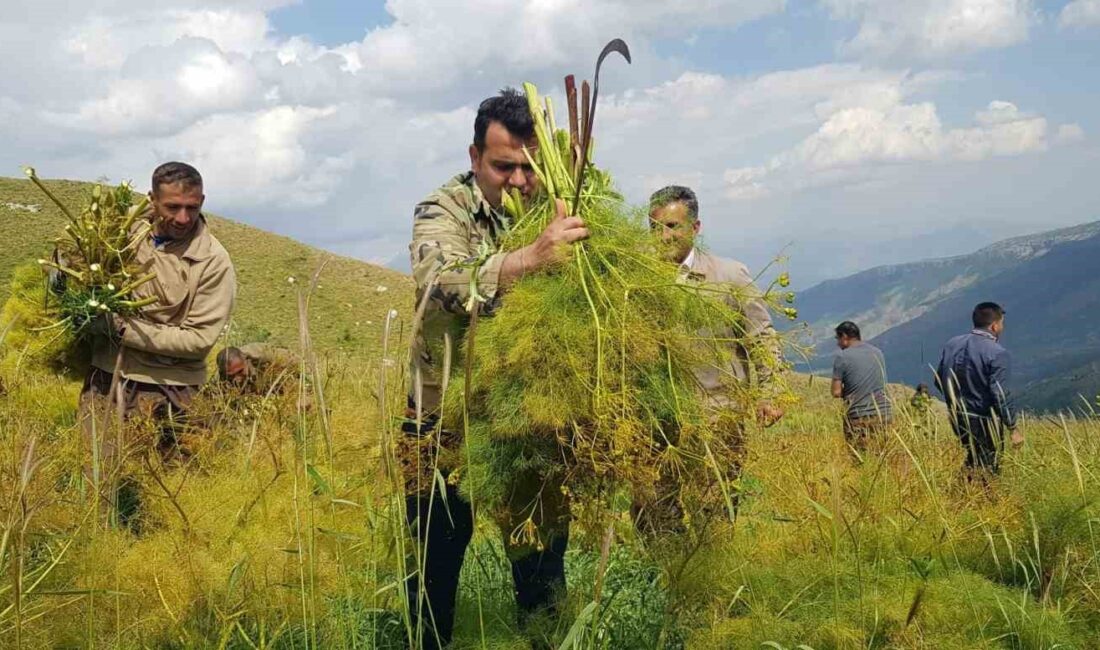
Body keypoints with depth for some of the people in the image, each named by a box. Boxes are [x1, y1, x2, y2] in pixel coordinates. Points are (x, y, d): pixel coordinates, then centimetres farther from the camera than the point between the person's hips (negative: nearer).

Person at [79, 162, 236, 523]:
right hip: (105, 373, 4)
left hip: (162, 386, -3)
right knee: (94, 478, 4)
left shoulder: (213, 262, -11)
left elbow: (199, 339, -13)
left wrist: (124, 329, -16)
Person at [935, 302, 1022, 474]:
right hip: (984, 421, -6)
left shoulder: (952, 344, 2)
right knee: (988, 469, 7)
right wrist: (1013, 429, -13)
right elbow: (1000, 395, -22)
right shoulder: (997, 353, -19)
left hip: (957, 419, 7)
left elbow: (939, 381, 8)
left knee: (972, 461, 25)